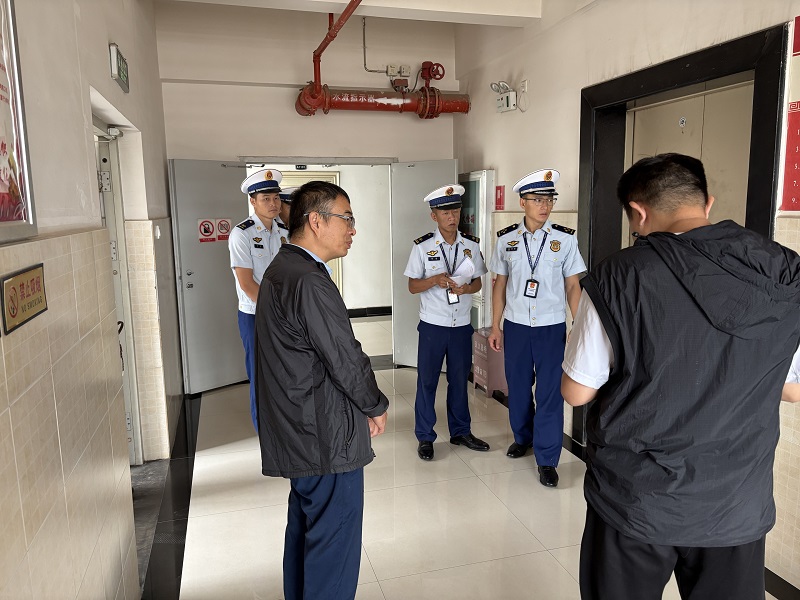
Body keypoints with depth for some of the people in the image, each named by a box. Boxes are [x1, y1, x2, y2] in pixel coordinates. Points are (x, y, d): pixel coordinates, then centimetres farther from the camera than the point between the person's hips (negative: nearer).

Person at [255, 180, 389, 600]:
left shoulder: (280, 270, 9)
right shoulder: (309, 283, -23)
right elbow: (346, 360, -21)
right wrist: (376, 407, -3)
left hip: (295, 435, 10)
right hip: (327, 439, -10)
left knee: (305, 530, 24)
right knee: (334, 545, 4)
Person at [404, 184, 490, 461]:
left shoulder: (472, 245, 2)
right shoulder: (422, 246, -6)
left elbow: (478, 282, 8)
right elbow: (412, 286, -4)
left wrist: (466, 288, -15)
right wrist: (434, 281, -23)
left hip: (462, 324, 3)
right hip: (432, 324, -2)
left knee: (459, 380, 14)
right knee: (427, 381, 6)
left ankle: (460, 431, 31)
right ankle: (425, 437, 20)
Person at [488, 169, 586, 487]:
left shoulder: (564, 239, -4)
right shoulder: (506, 239, 0)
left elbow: (573, 285, 0)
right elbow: (500, 284, 6)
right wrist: (495, 326, 4)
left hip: (552, 327, -2)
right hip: (515, 326, 2)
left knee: (550, 393, 0)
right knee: (517, 386, 15)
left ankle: (547, 460, 12)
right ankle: (522, 437, 38)